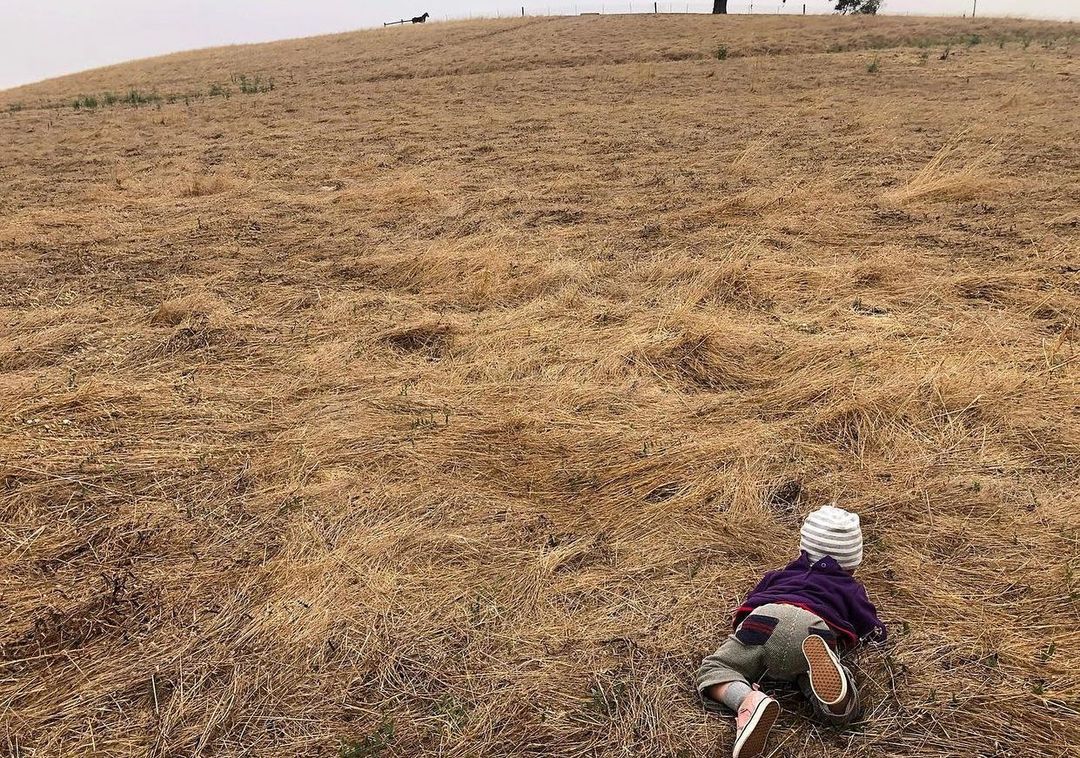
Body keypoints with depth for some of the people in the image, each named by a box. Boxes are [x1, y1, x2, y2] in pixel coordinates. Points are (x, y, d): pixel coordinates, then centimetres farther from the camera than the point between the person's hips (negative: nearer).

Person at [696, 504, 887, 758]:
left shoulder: (780, 575, 43)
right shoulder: (851, 588, 38)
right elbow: (877, 632, 38)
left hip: (765, 615, 1)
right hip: (814, 627, -1)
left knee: (714, 670, 7)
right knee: (841, 710, -6)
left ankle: (748, 701, -27)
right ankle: (820, 660, -37)